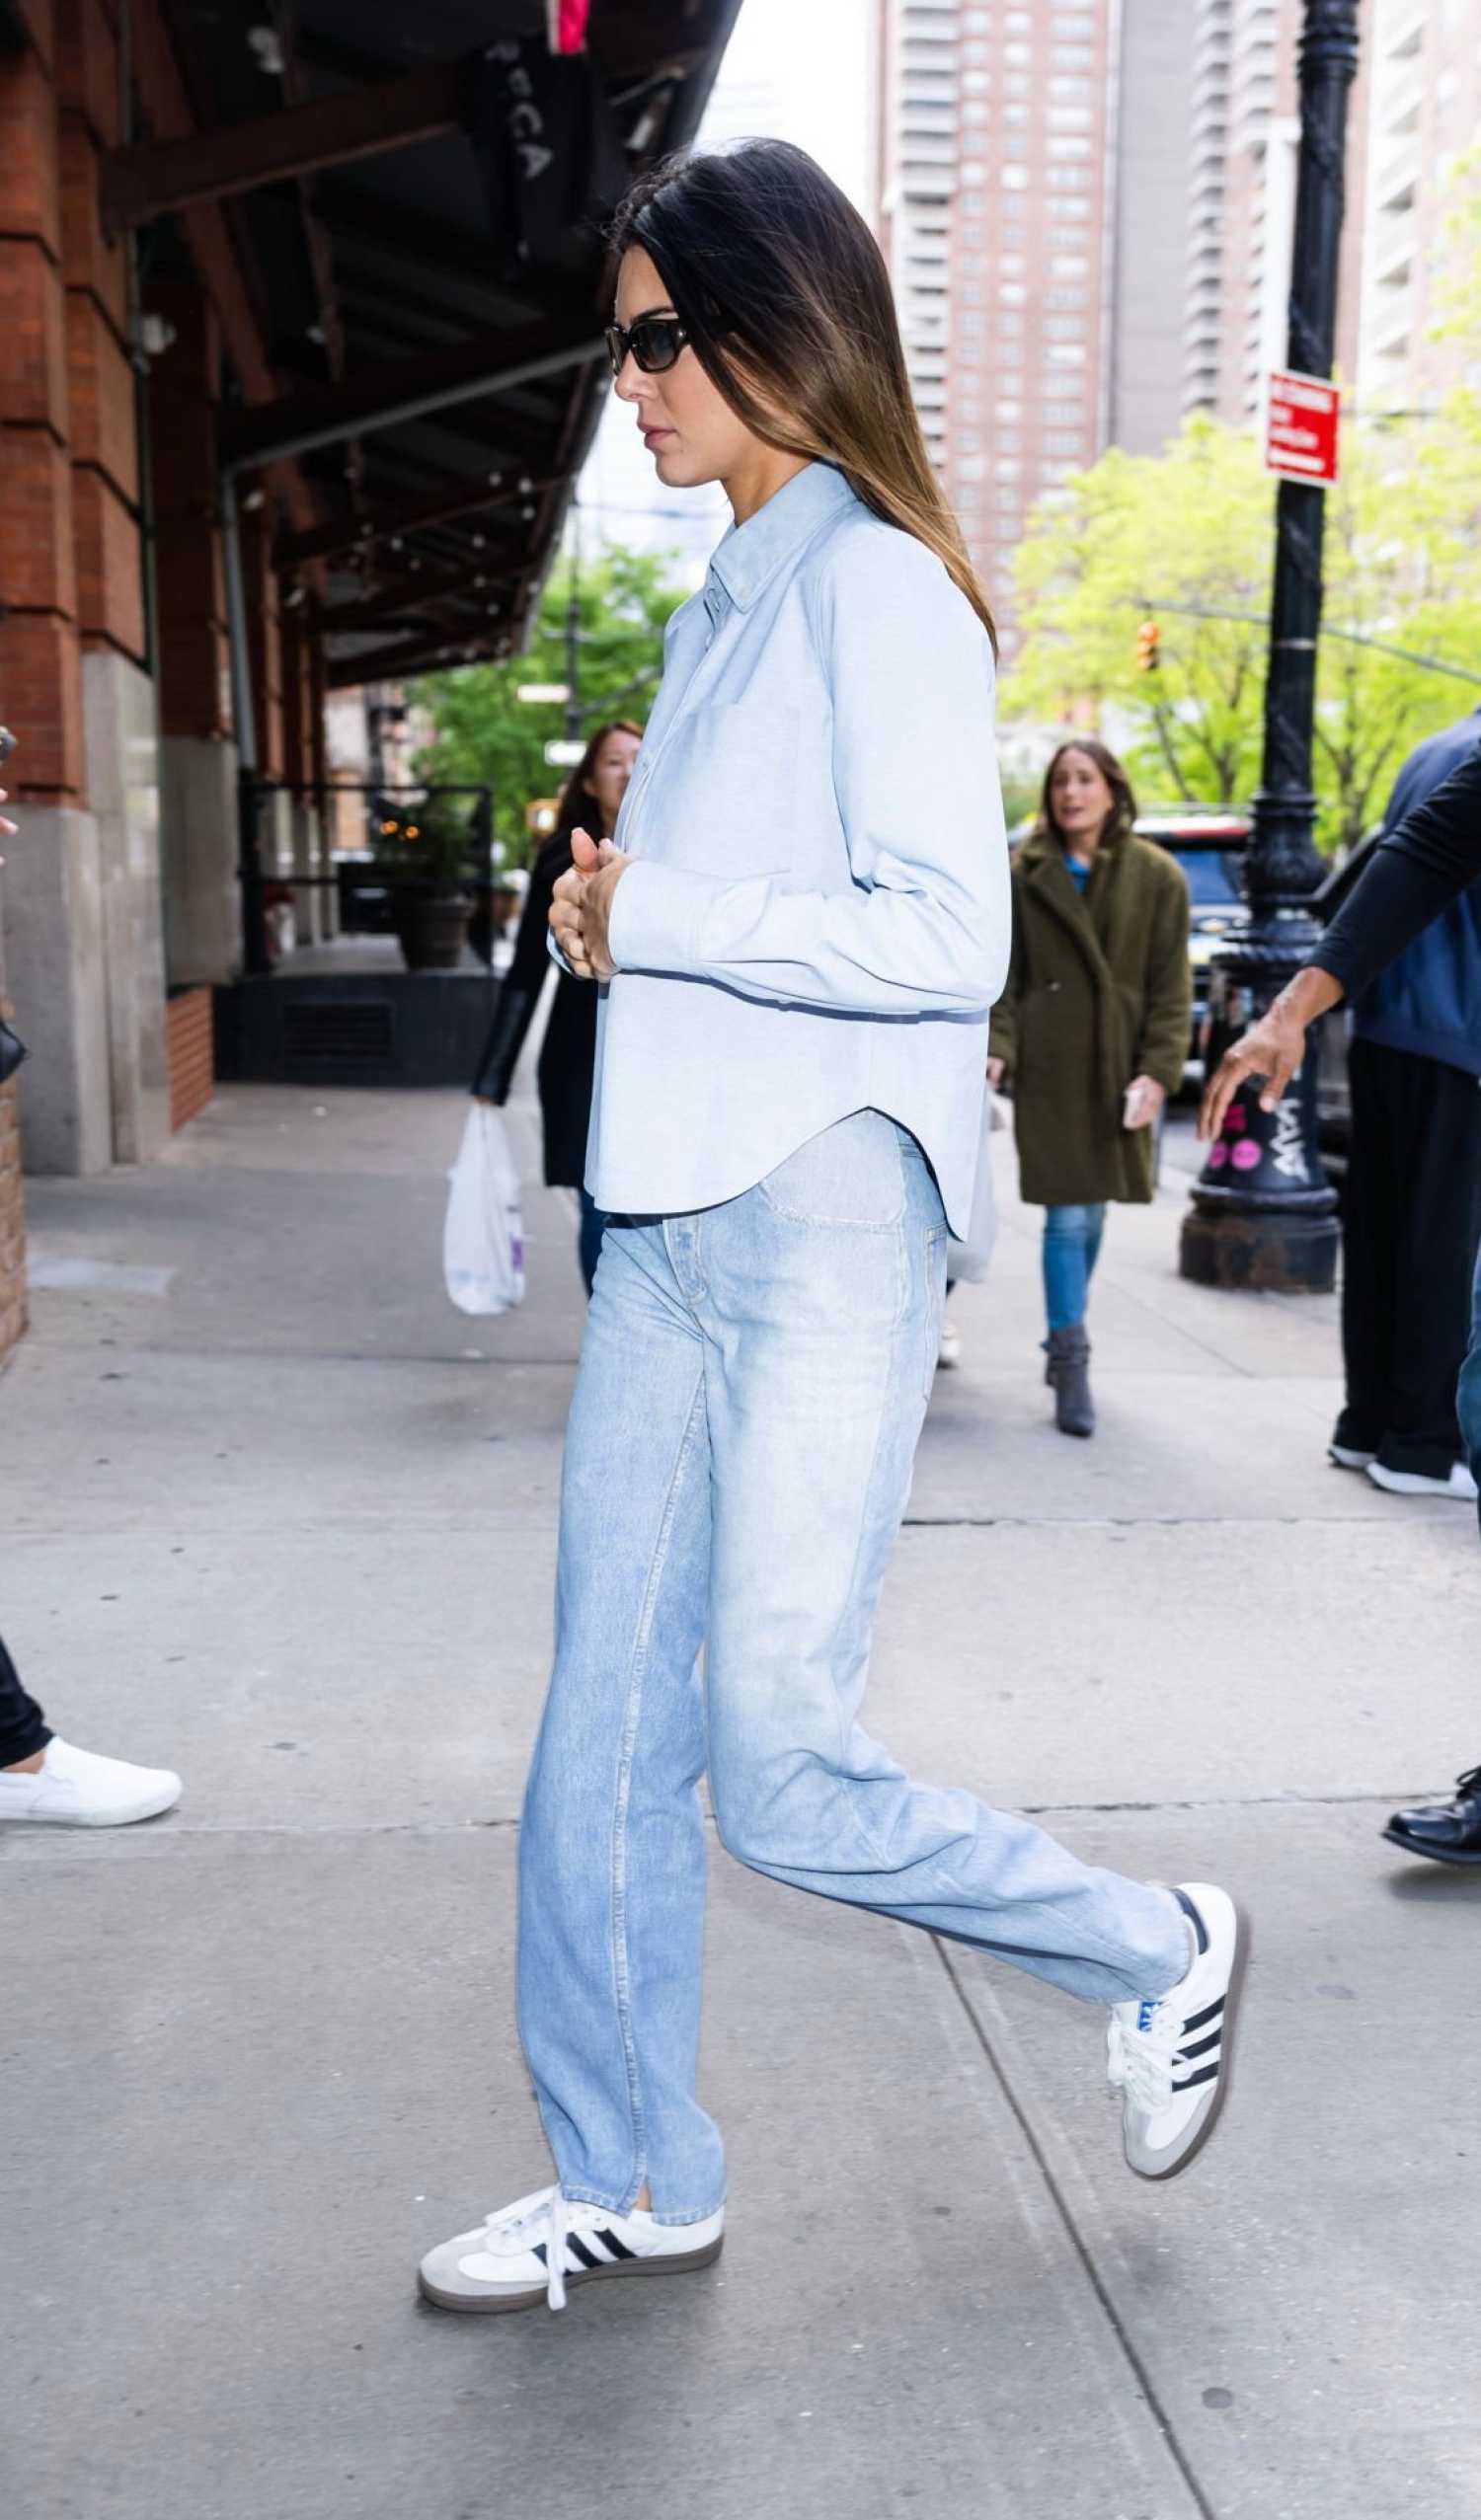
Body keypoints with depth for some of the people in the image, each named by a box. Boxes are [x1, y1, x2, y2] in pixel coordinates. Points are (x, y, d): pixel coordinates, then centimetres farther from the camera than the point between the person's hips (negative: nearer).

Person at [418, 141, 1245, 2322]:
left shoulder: (875, 588, -8)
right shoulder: (725, 609, 19)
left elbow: (946, 937, -17)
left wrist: (656, 915, -12)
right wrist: (613, 913, 10)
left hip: (823, 1232, -9)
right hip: (670, 1227, 9)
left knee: (780, 1776, -5)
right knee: (605, 1739, 9)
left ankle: (1160, 1951, 21)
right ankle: (633, 2184, 25)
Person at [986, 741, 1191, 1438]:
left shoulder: (1157, 877, 3)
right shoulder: (1025, 874, 4)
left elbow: (1171, 987, 1)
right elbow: (1003, 975, 5)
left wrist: (1158, 1070, -9)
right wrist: (998, 1049, -10)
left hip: (1119, 1068, 1)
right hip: (1049, 1067, -1)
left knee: (1090, 1212, 9)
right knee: (1067, 1216, -6)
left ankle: (1065, 1342, 28)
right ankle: (1071, 1366, -2)